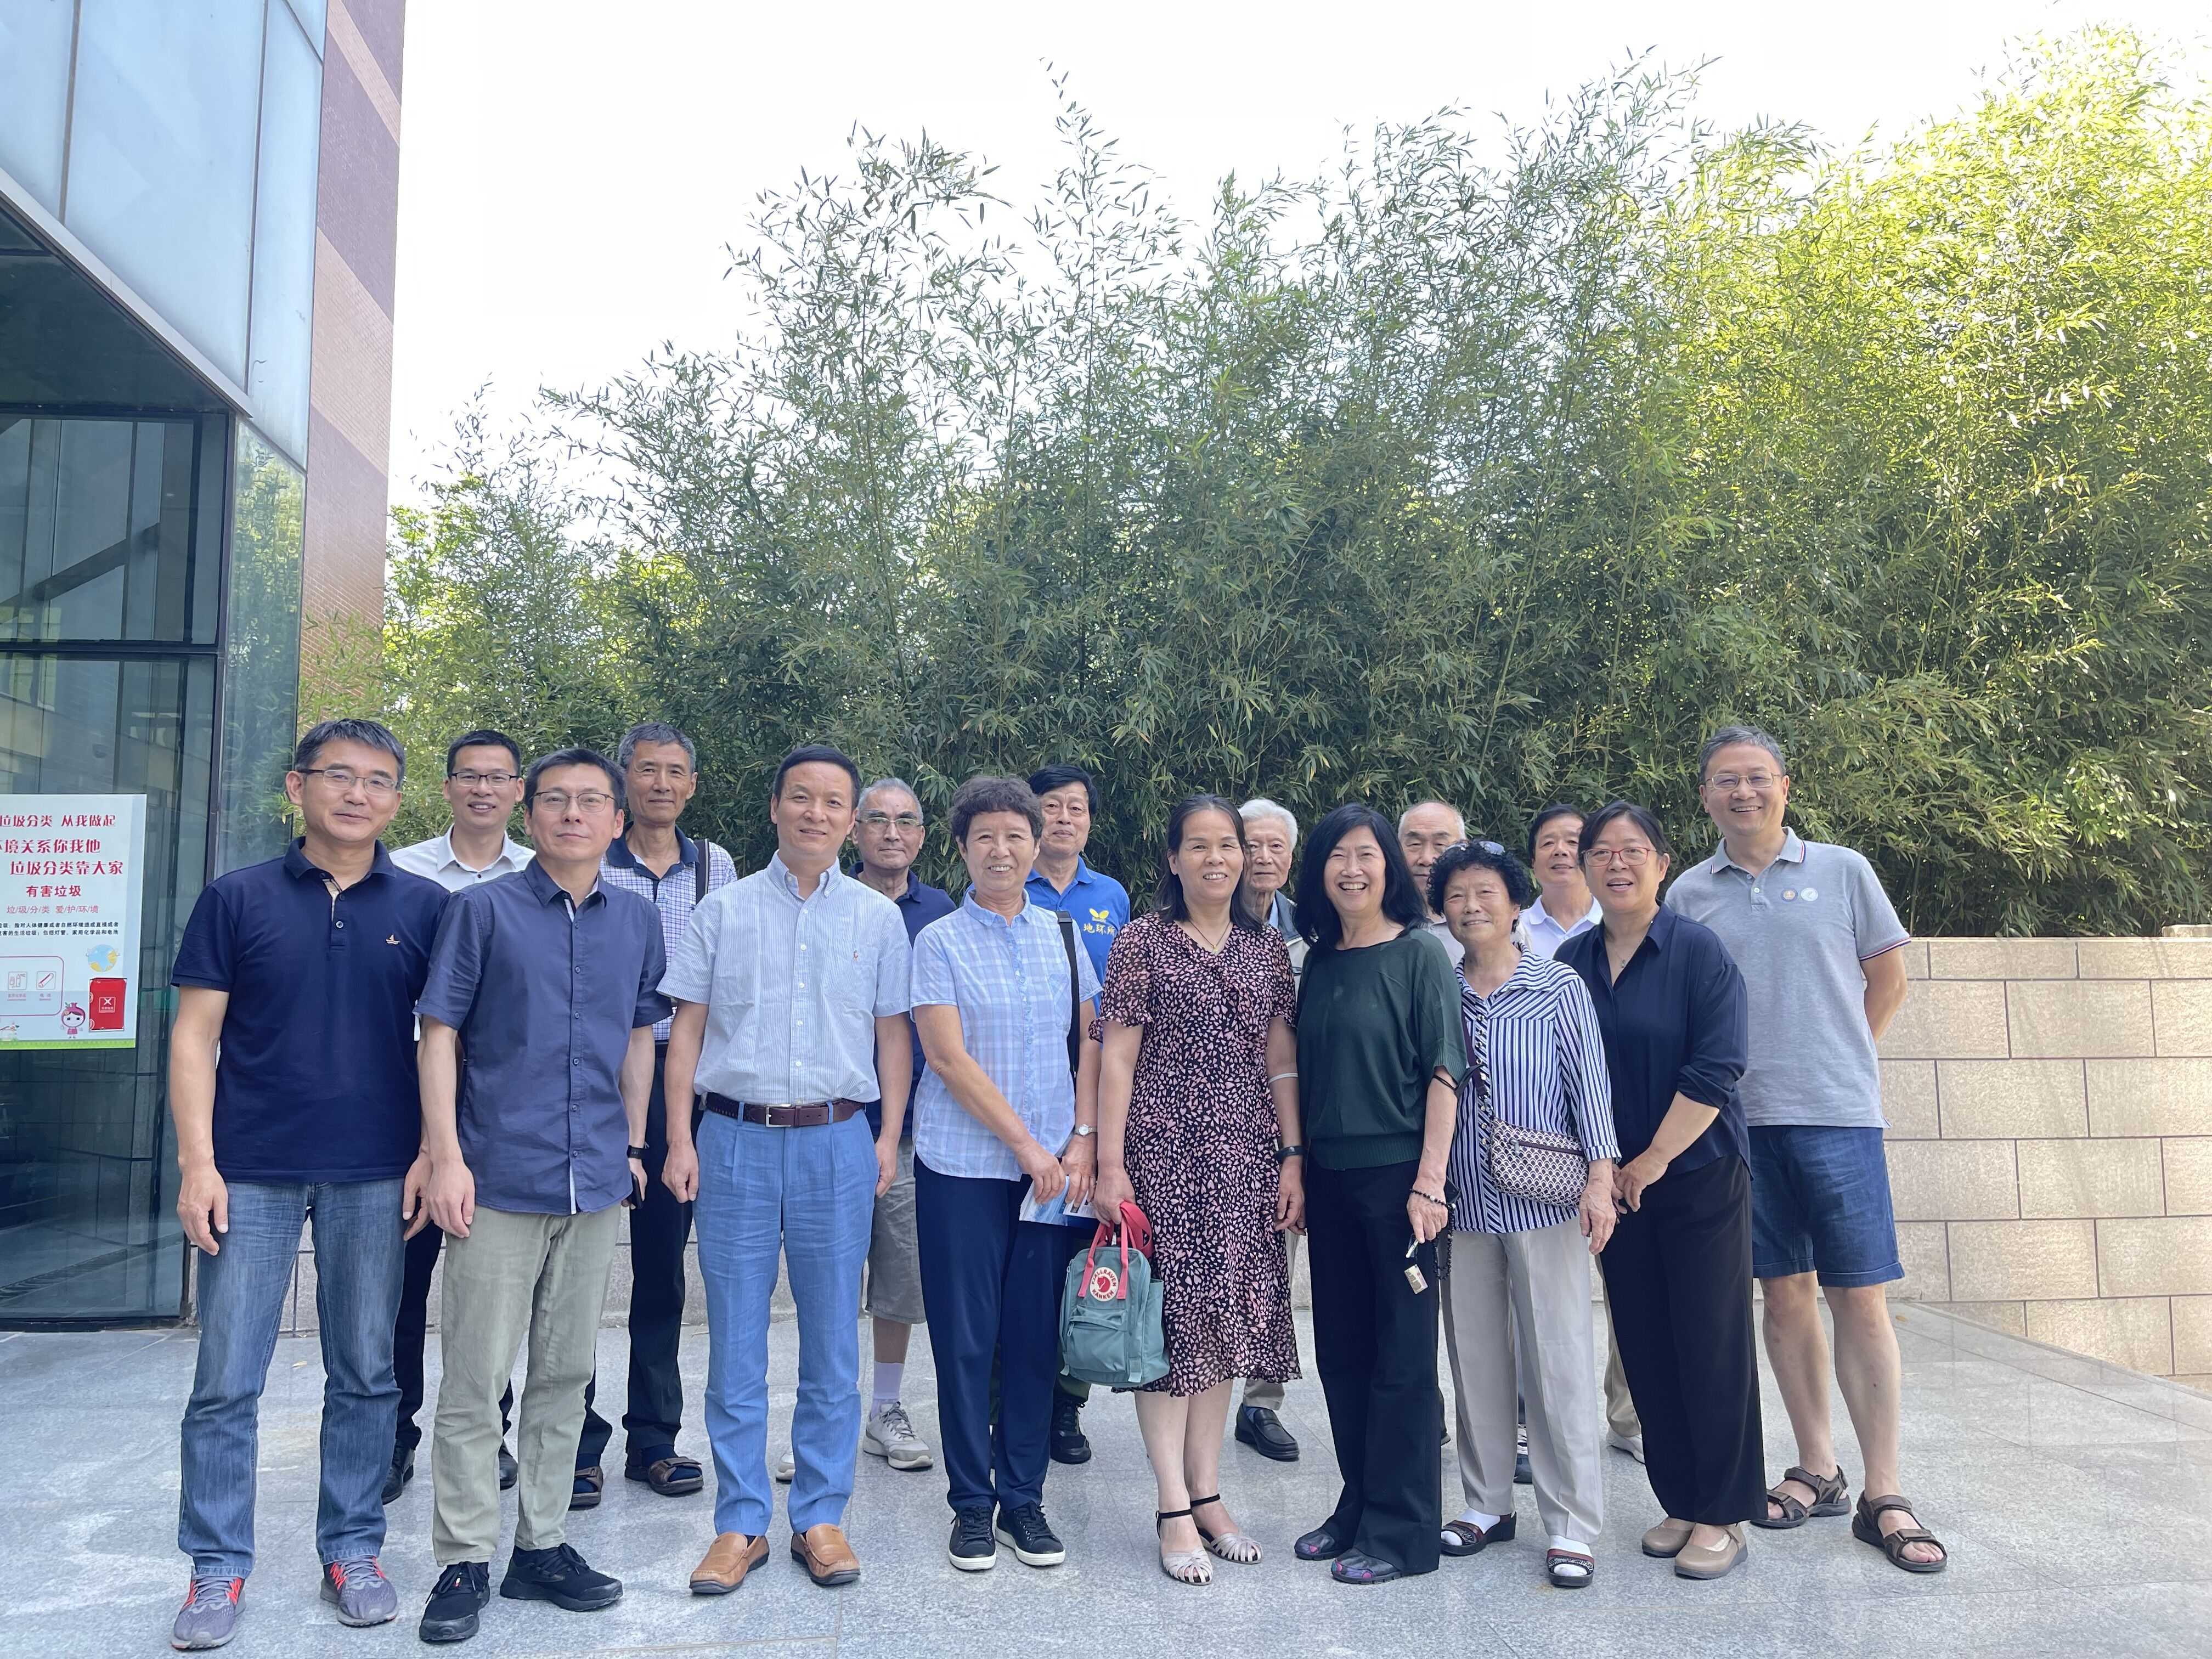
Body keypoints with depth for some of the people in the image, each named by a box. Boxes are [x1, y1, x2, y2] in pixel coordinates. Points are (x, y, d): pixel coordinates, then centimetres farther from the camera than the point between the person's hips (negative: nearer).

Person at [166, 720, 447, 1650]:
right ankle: (217, 1567, 20)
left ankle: (352, 1550, 24)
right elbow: (195, 1035, 1)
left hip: (376, 1178, 1)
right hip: (252, 1173, -1)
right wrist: (197, 1161, -6)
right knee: (227, 1380, 4)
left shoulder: (424, 907, 4)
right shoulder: (238, 898, 3)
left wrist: (432, 1153, -2)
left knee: (365, 1374, 9)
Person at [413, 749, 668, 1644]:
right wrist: (445, 1158, -9)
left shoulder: (637, 920, 7)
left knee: (565, 1372, 13)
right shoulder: (483, 909, -3)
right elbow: (440, 1034, -3)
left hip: (595, 1183, 4)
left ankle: (542, 1545, 26)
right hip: (499, 1177, -3)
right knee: (475, 1379, 3)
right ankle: (465, 1561, 17)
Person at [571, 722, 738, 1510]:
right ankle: (577, 1439, 16)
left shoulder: (717, 868, 8)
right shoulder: (588, 864, -2)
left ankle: (655, 1436, 22)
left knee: (664, 1260, 10)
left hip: (680, 1074, 3)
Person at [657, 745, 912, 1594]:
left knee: (832, 1342, 7)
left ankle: (821, 1515, 21)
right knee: (735, 1342, 6)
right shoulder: (722, 911, 6)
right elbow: (688, 1027, 6)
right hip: (735, 1140, 0)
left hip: (836, 1142, 0)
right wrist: (680, 1136, -1)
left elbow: (892, 1032, 9)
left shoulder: (877, 917, 7)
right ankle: (741, 1523, 18)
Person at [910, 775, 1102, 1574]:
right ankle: (971, 1502, 19)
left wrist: (1083, 1138, -3)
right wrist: (1026, 1144, -11)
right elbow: (950, 1058, -9)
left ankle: (1024, 1497, 22)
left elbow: (1092, 1041, 10)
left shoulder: (1064, 936, 8)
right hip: (963, 1165, -3)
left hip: (1054, 1166, 3)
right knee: (965, 1338, 4)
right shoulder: (940, 942, -3)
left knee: (1036, 1335, 8)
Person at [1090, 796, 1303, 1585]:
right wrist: (1110, 1164, -10)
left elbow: (1281, 1060, 10)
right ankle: (1175, 1509, 6)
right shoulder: (1142, 942, -3)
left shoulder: (1267, 947, 9)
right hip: (1164, 1150, -4)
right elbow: (1117, 1057, -5)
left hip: (1245, 1157, 4)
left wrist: (1293, 1157, 4)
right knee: (1171, 1311, -3)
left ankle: (1208, 1492, 20)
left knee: (1226, 1312, 8)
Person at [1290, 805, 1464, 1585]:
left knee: (1402, 1354, 3)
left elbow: (1444, 1072, -11)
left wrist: (1430, 1181, -17)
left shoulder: (1419, 952, -7)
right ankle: (1357, 1507, 28)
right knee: (1340, 1351, 13)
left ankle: (1402, 1529, 15)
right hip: (1329, 1177, 6)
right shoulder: (1318, 963, 10)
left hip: (1397, 1174, -6)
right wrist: (1296, 1170, 11)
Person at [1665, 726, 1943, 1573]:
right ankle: (1816, 1470, 22)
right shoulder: (1688, 893, 7)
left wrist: (1834, 1061, 9)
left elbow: (1888, 981, 11)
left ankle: (1883, 1495, 8)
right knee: (1784, 1293, 10)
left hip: (1838, 1116, -2)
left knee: (1860, 1300, -1)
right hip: (1738, 1120, 2)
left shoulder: (1842, 871, 3)